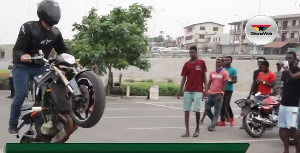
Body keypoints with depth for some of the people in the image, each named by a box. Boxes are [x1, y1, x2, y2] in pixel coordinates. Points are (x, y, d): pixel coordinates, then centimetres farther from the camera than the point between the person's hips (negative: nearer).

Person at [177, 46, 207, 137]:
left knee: (196, 110, -6)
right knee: (186, 110, 0)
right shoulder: (186, 64, 6)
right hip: (187, 90, 3)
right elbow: (184, 78, 8)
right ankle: (187, 131, 5)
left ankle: (197, 129, 15)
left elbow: (204, 76, 4)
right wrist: (180, 91, 4)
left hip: (198, 90, -3)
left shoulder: (201, 63, 0)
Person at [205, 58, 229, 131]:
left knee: (216, 111, -1)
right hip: (210, 94, 6)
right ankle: (214, 121, 27)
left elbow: (224, 85, -6)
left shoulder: (224, 73, -2)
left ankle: (212, 126, 3)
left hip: (218, 94, -5)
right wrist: (206, 91, 4)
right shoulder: (212, 73, 13)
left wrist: (221, 94, -15)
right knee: (207, 108, 6)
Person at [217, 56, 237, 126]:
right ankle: (222, 120, 10)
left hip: (228, 90, -5)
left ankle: (231, 117, 13)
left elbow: (235, 80, -9)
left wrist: (228, 81, -22)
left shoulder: (233, 70, -3)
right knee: (222, 105, 5)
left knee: (227, 105, -10)